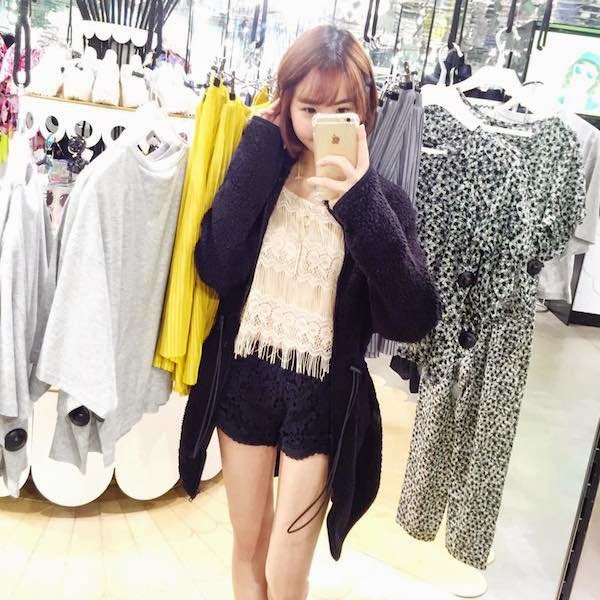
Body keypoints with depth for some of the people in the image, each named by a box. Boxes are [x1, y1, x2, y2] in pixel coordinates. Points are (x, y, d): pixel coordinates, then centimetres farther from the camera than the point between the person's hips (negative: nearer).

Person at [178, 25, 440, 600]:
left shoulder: (380, 200, -8)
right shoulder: (260, 175, -2)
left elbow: (414, 319, -19)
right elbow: (216, 266, -18)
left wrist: (360, 203, -27)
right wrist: (259, 148, -17)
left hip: (323, 396, -2)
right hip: (244, 380, 3)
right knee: (247, 547, 19)